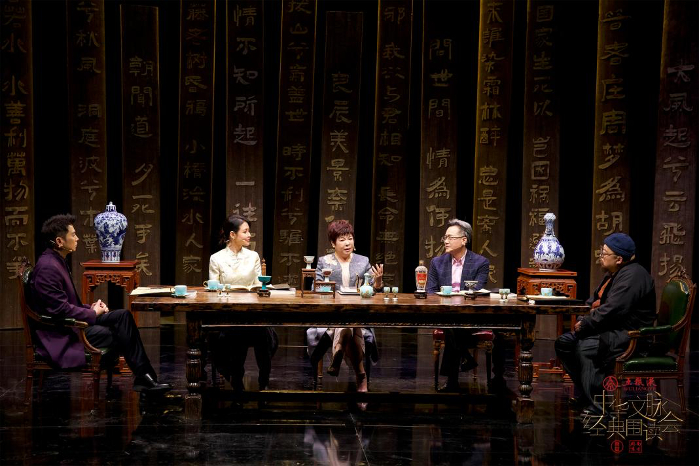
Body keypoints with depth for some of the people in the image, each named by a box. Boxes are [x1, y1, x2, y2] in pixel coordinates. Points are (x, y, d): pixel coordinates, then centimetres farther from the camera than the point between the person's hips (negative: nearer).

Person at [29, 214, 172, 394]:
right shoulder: (48, 268, -20)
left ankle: (144, 376, -8)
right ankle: (144, 377, 0)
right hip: (59, 336, -10)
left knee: (123, 315, -3)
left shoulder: (57, 261, 12)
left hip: (69, 323, 10)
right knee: (120, 332, -15)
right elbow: (60, 310, -23)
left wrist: (91, 308, 3)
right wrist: (93, 313, -9)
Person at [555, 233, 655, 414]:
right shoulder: (612, 274, 15)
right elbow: (595, 299, 23)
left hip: (630, 335, -11)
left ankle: (598, 406, -24)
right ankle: (585, 394, 8)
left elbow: (613, 310, -27)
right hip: (612, 330, 11)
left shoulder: (632, 275, -19)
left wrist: (585, 325, -18)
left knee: (584, 348, -30)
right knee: (563, 343, 5)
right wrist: (582, 319, 4)